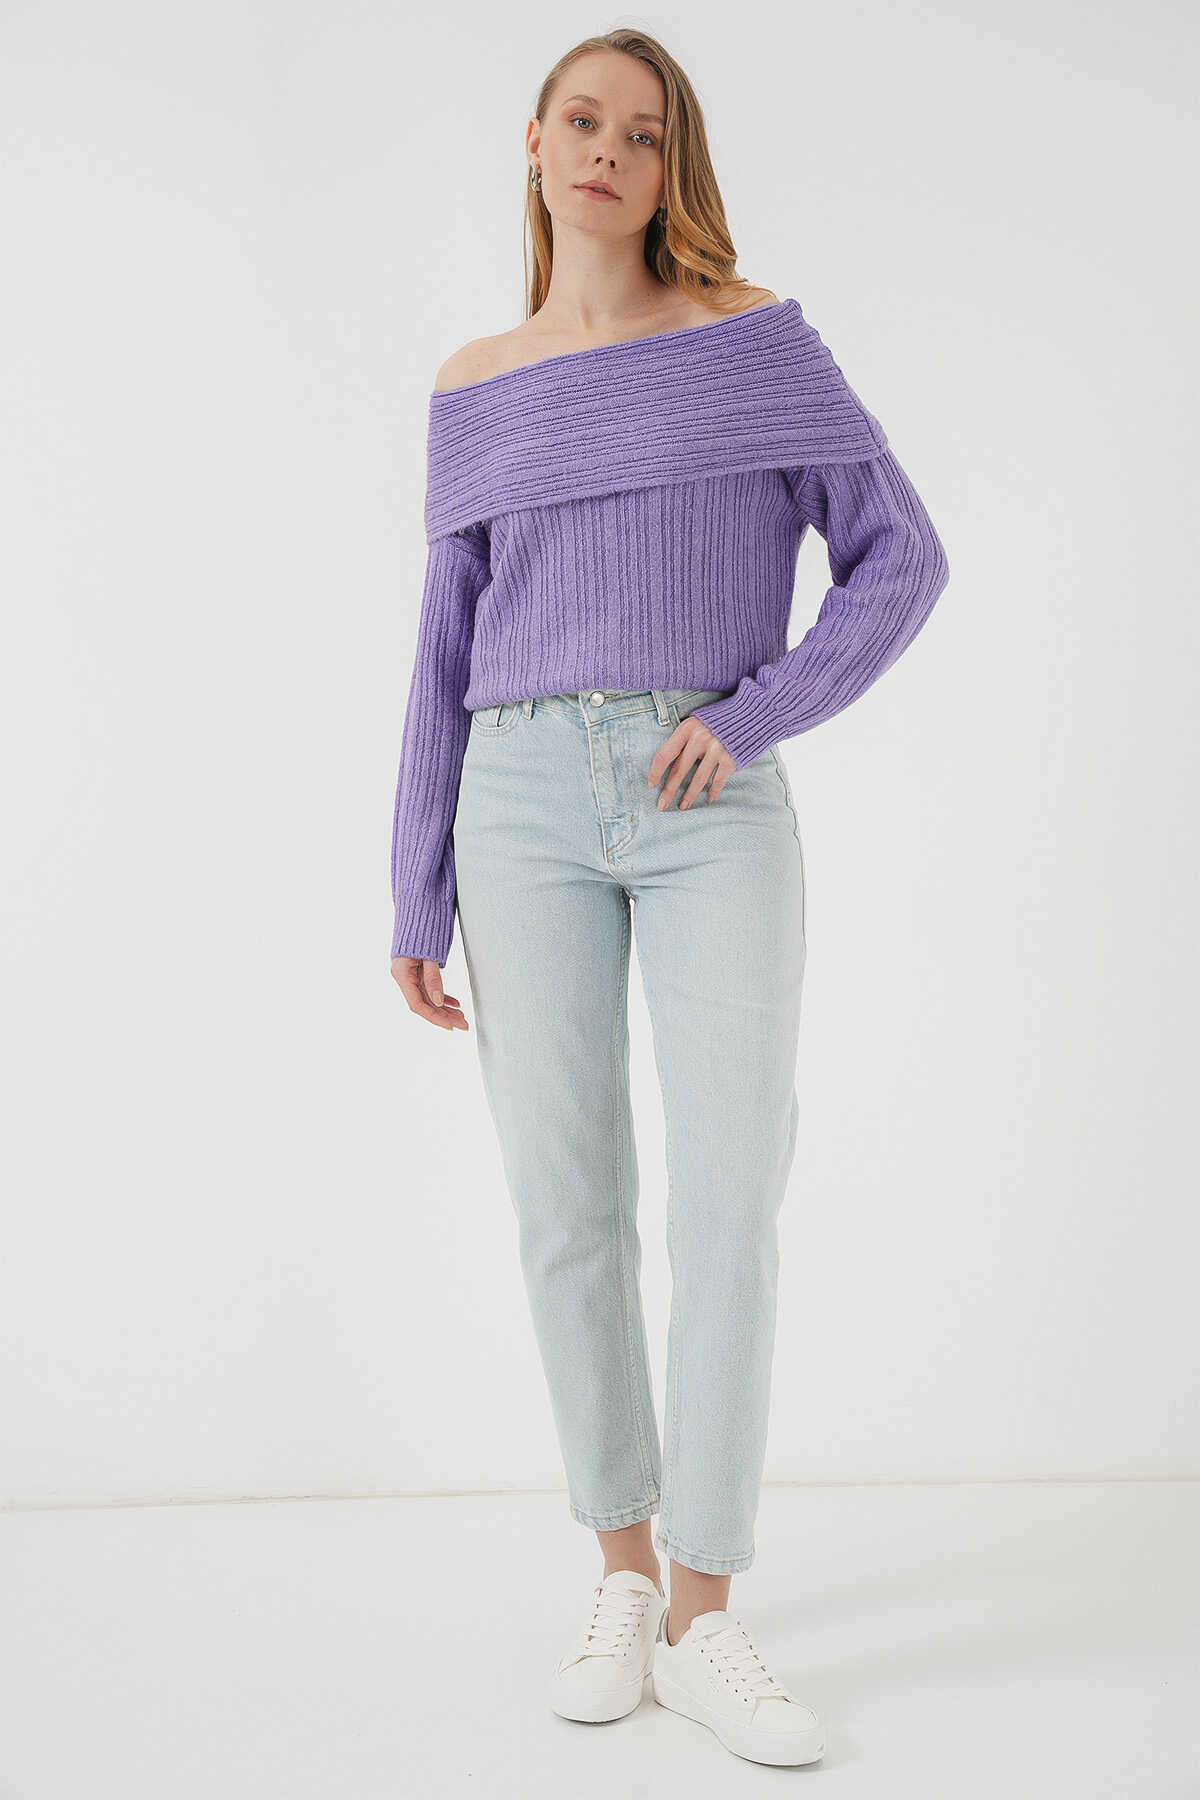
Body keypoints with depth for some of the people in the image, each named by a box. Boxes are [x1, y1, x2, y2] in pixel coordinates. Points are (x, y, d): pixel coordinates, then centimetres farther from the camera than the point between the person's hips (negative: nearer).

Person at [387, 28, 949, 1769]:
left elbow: (901, 552, 4)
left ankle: (702, 1613, 6)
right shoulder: (475, 390, 13)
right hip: (527, 803, 2)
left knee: (727, 1205, -7)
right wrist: (418, 902, 9)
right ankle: (624, 1567, 19)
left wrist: (753, 712, -11)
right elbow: (449, 654, 13)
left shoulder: (756, 337, 6)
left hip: (717, 809, -2)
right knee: (568, 1204, 3)